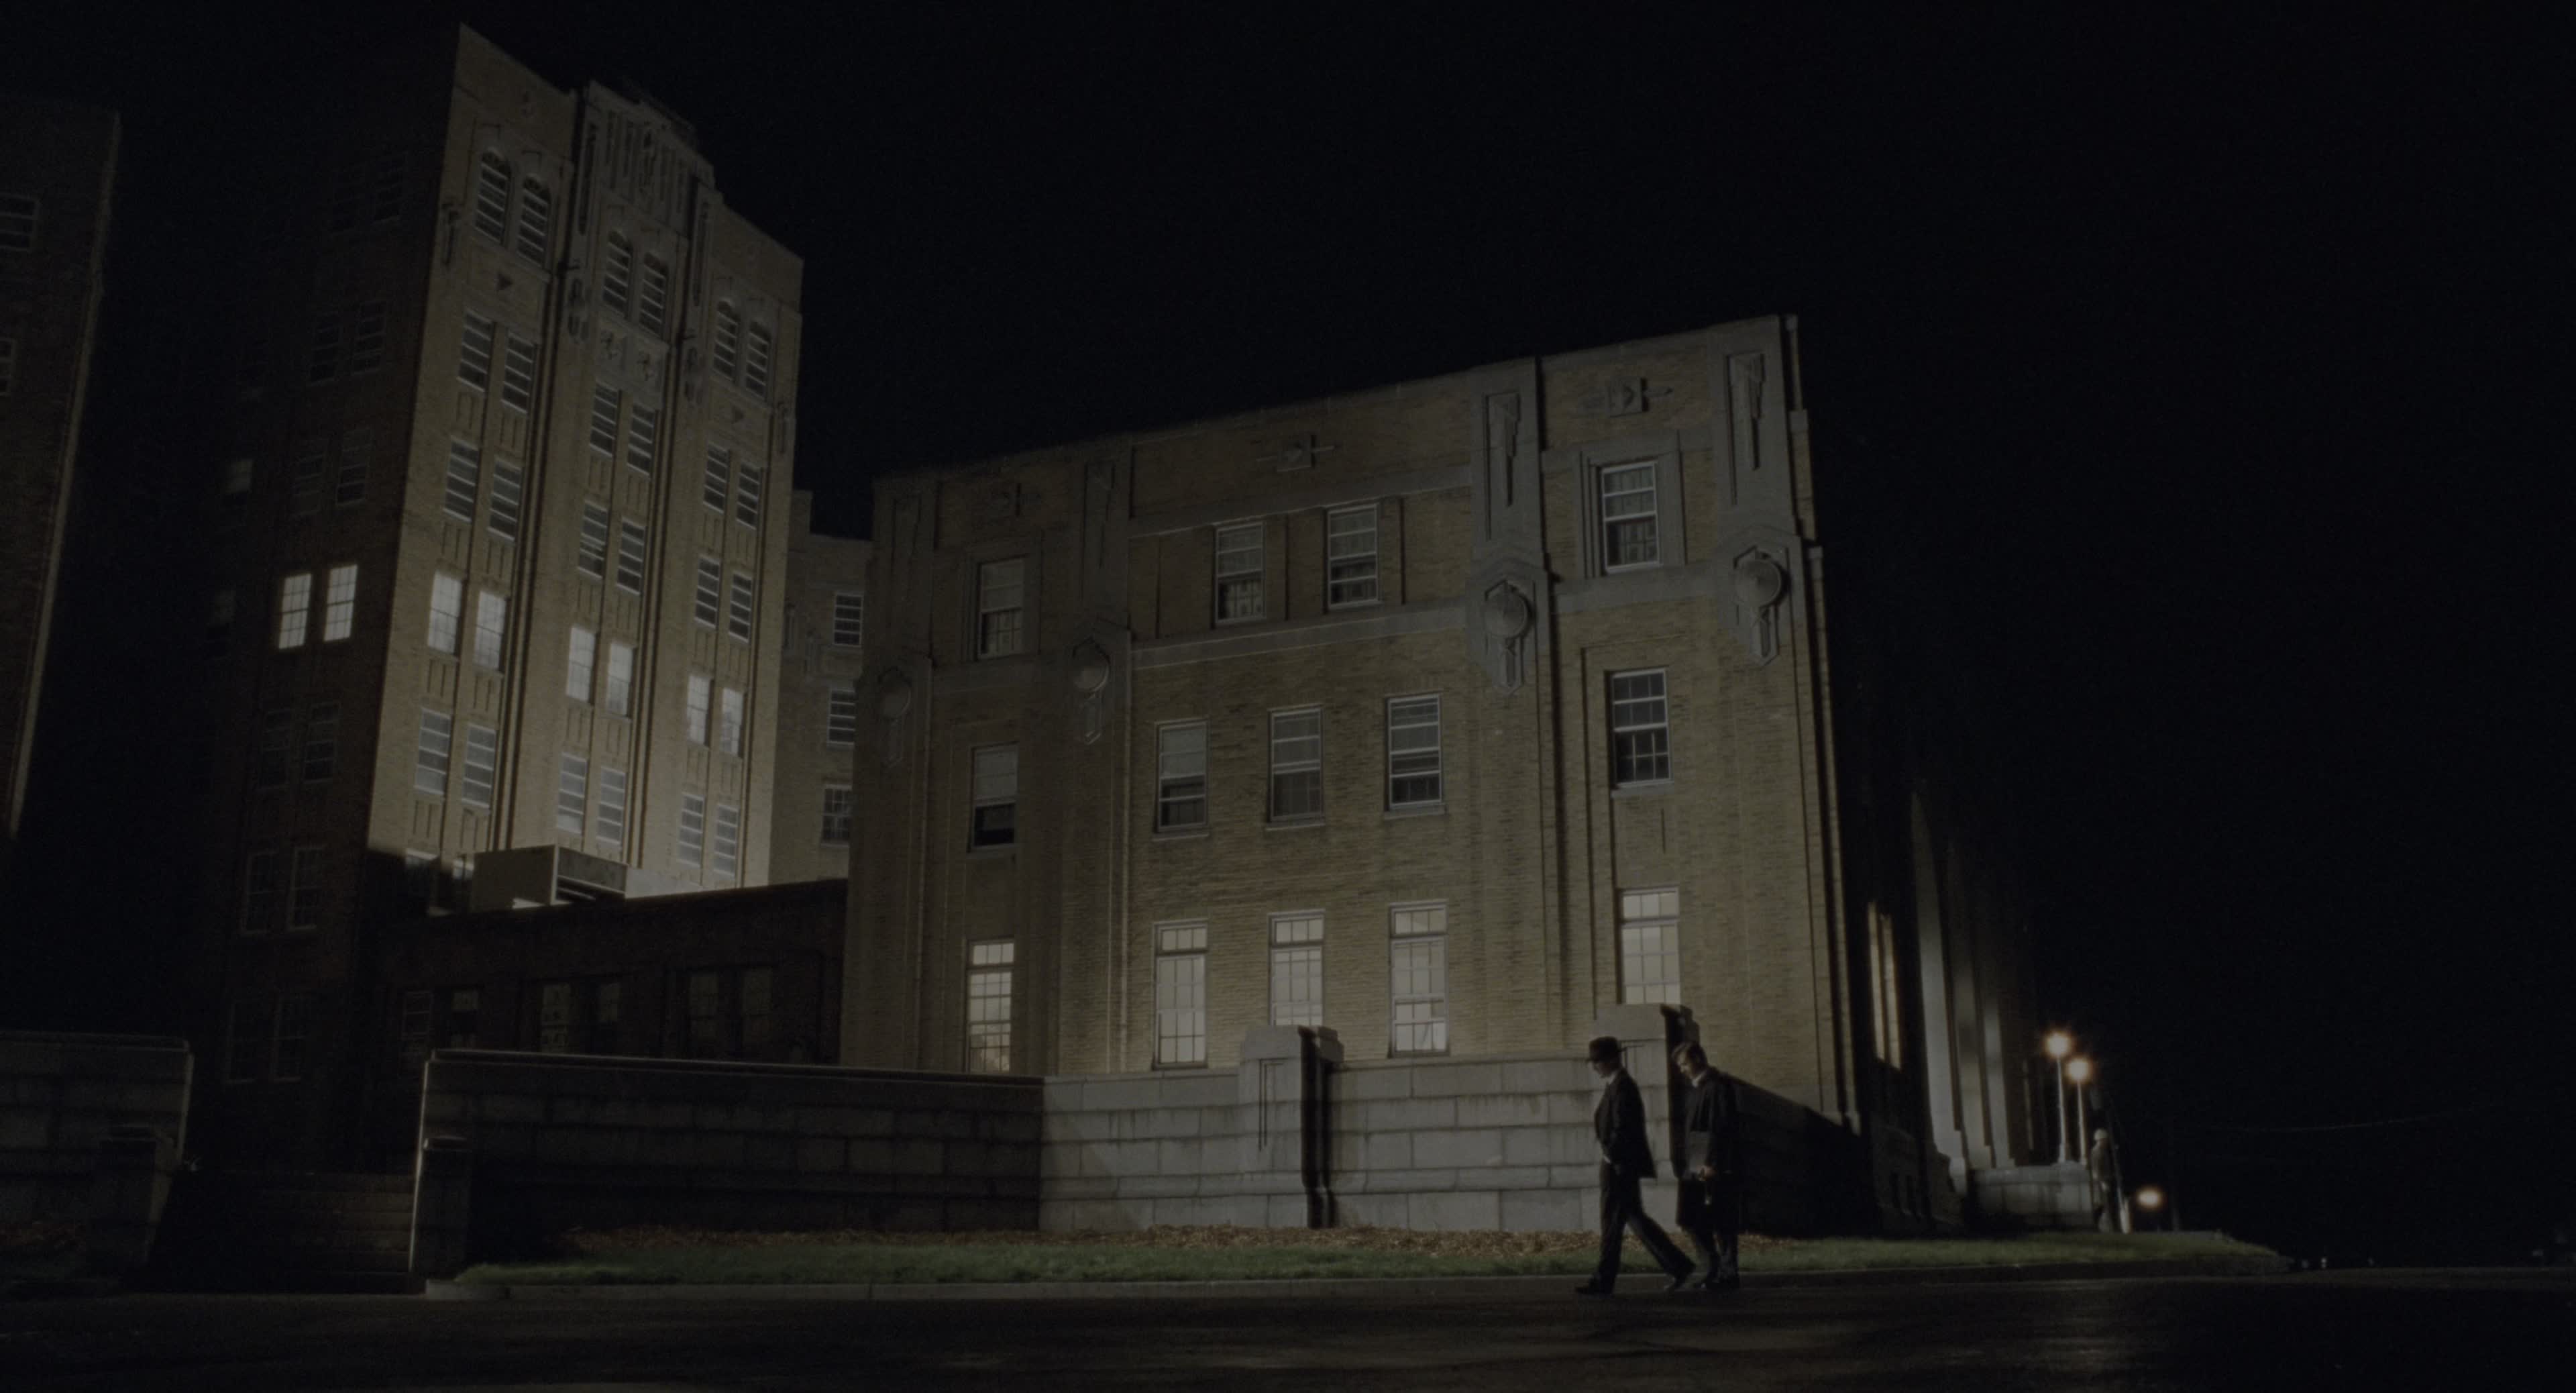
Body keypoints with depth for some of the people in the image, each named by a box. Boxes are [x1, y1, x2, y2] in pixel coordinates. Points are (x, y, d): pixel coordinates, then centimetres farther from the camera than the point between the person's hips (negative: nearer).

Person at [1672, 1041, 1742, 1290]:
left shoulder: (1717, 1086, -11)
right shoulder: (1697, 1089, 18)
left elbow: (1720, 1127, -18)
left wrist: (1712, 1164, -21)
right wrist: (1683, 1163, 15)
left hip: (1713, 1169, -10)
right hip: (1695, 1169, 10)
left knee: (1720, 1223, -3)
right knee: (1691, 1221, 10)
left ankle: (1728, 1275, 4)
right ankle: (1716, 1268, 19)